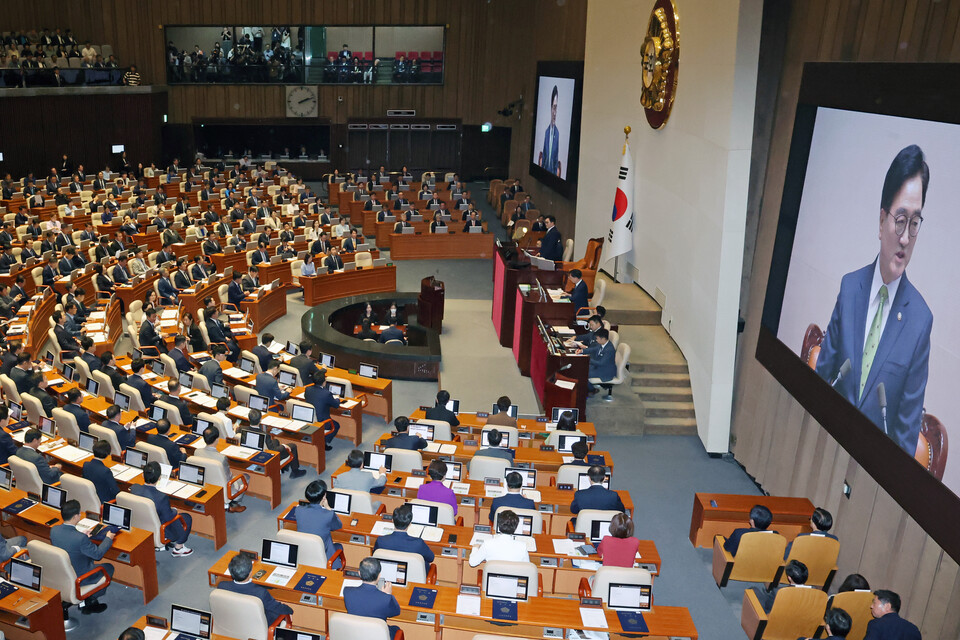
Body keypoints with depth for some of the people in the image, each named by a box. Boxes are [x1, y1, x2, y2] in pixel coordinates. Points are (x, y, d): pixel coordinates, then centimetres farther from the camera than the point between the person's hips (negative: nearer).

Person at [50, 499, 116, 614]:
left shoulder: (54, 530, -14)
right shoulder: (81, 538, -34)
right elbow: (98, 554, -18)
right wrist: (108, 539, -4)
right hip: (78, 578, -6)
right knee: (108, 567, 17)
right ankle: (89, 603, 23)